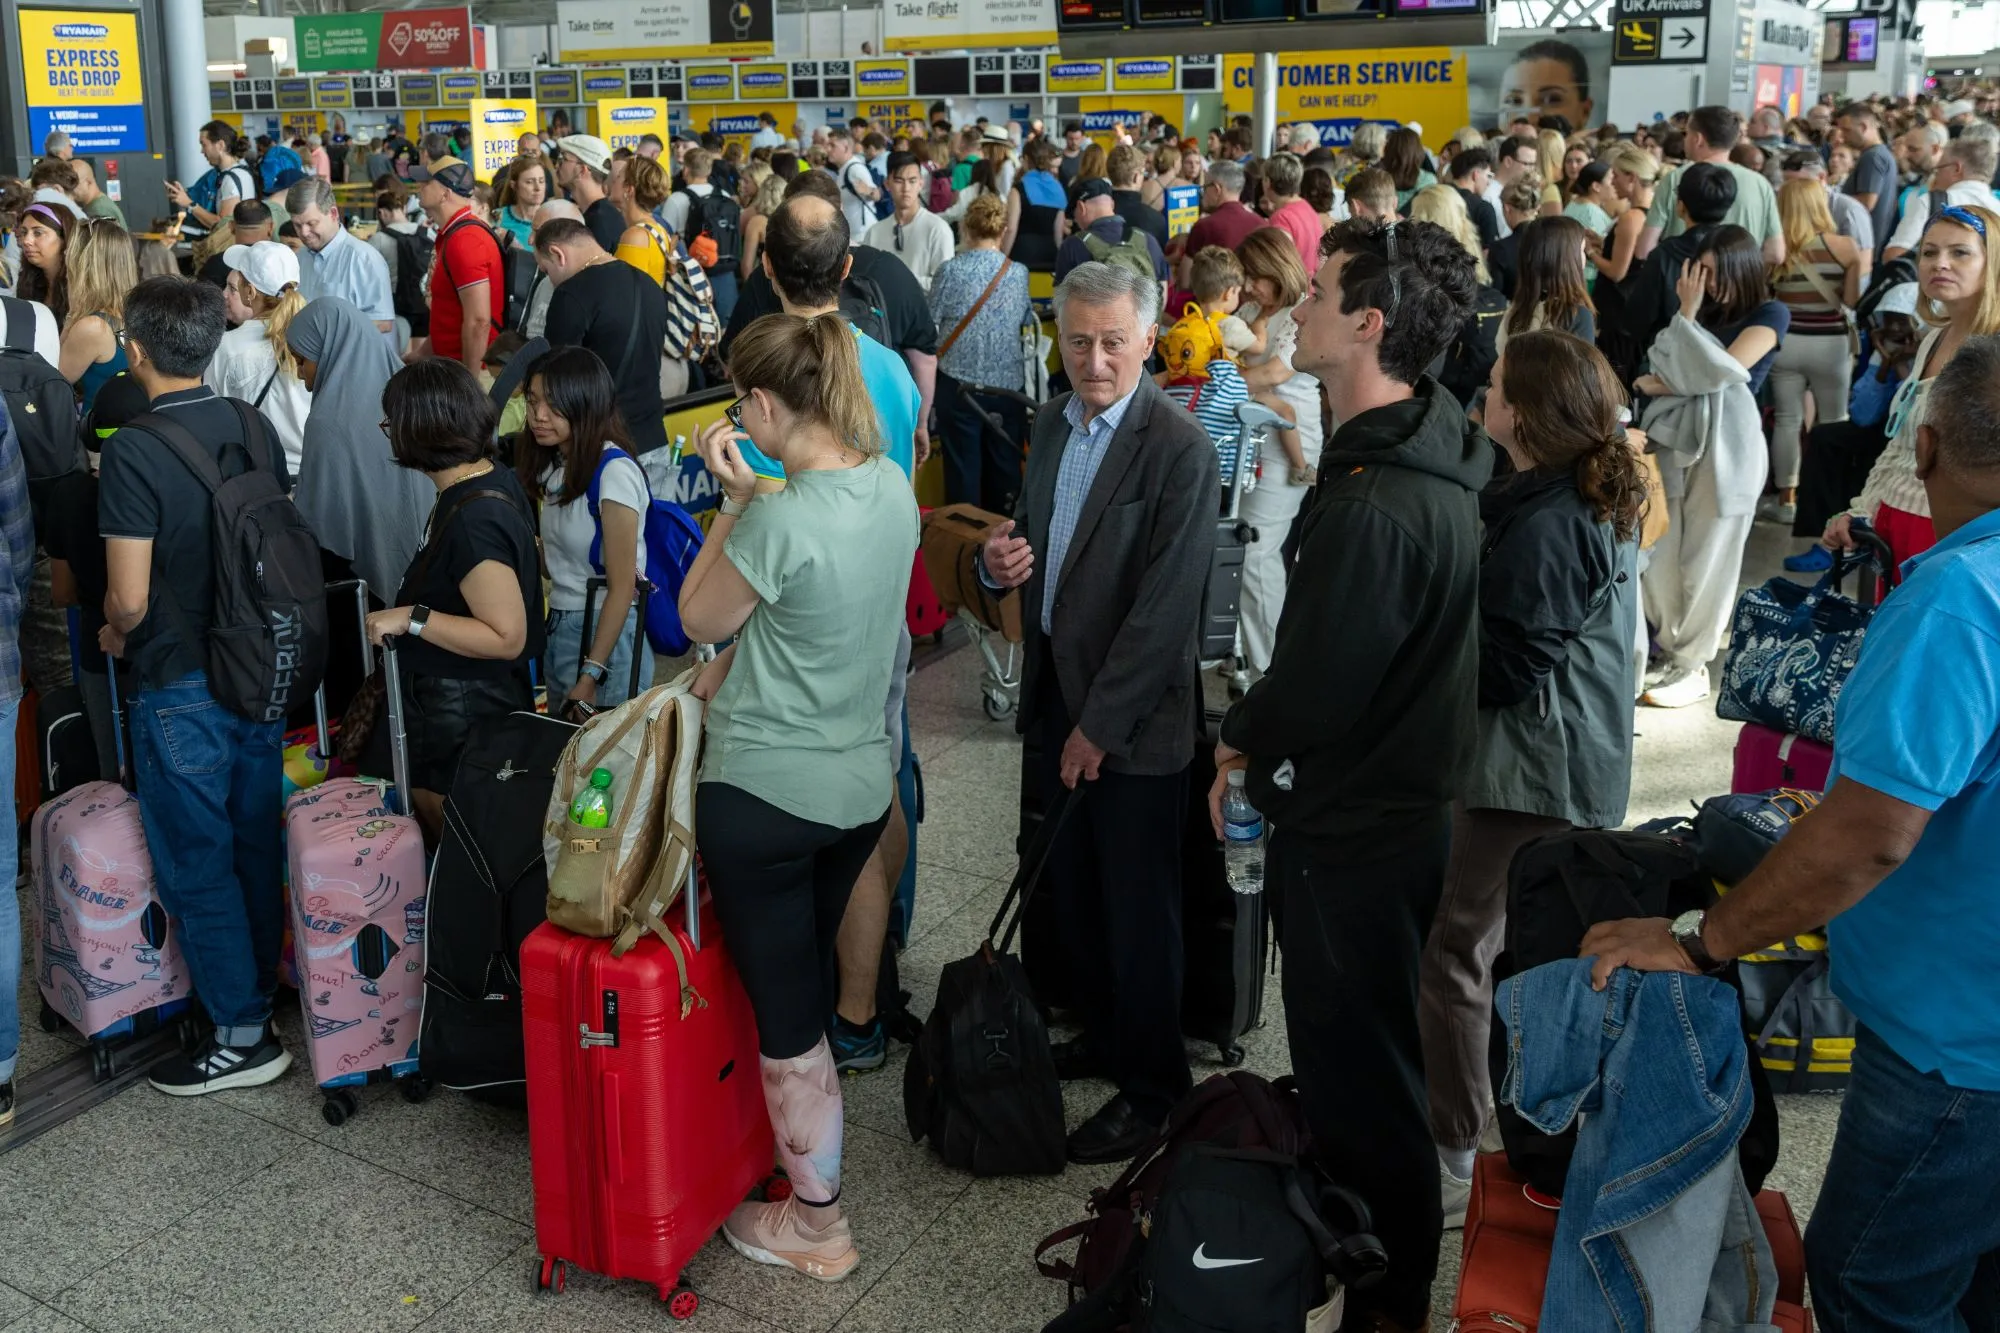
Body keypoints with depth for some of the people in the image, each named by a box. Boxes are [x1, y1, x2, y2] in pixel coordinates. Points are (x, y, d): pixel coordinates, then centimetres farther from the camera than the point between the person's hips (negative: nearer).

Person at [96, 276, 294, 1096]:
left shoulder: (134, 450, -20)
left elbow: (130, 599, -20)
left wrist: (115, 632, 1)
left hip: (182, 686, -6)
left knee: (196, 865, 6)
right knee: (255, 844, 19)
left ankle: (243, 1036, 14)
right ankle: (262, 989, 35)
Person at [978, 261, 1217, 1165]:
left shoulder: (1180, 450, -17)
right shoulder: (1053, 424, 7)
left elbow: (1167, 606, -19)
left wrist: (1100, 724, -16)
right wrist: (1001, 560, -6)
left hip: (1132, 717, -7)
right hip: (1056, 692, 7)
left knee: (1138, 905, 6)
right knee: (1072, 885, 18)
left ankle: (1150, 1083, 23)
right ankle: (1101, 1035, 39)